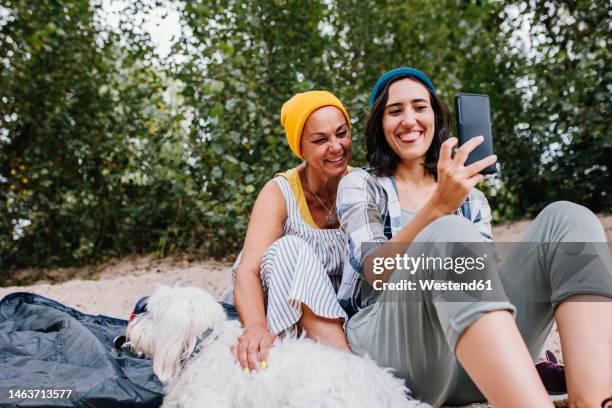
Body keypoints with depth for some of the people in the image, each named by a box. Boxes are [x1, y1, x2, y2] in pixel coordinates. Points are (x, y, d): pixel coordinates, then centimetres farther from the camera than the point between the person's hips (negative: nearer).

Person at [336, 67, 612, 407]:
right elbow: (374, 272, -8)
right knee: (449, 235, -34)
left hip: (469, 370, 5)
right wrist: (438, 207, -21)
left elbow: (487, 276, 16)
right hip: (387, 342, -4)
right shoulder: (360, 185, 10)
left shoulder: (470, 197, 22)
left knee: (568, 219, -14)